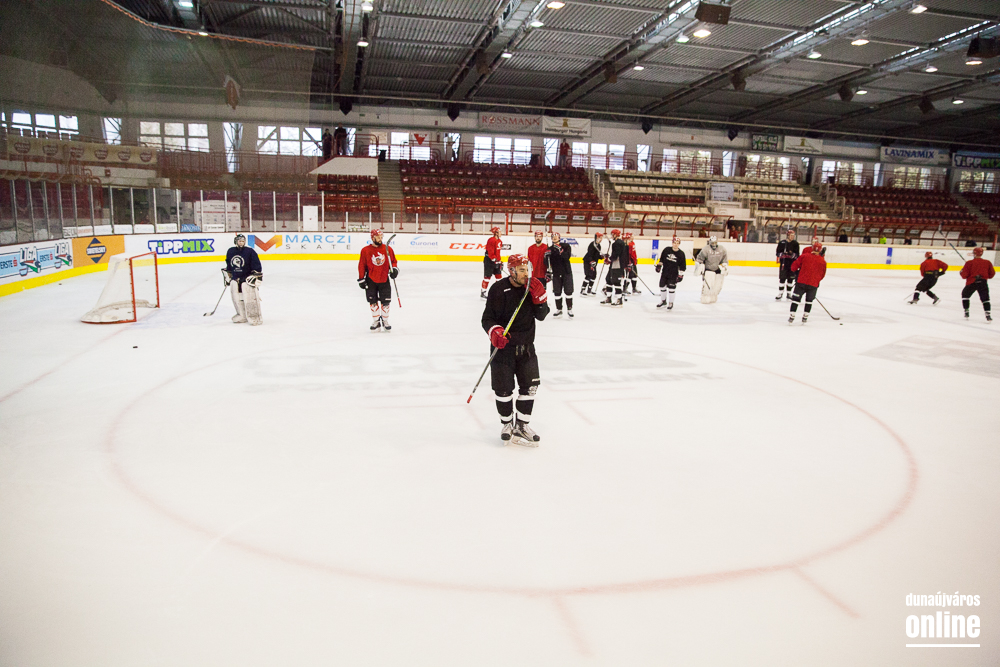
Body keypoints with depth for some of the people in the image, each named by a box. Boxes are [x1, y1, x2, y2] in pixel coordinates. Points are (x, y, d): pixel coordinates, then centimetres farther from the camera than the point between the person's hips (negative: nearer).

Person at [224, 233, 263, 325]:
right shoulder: (230, 252, 7)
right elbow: (228, 265, 21)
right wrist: (227, 274, 23)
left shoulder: (250, 251, -9)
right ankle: (242, 316, 22)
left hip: (247, 278, -6)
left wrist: (255, 275, -13)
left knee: (250, 297, -10)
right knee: (236, 297, 9)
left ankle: (255, 317, -3)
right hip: (235, 279, 6)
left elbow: (257, 265, -8)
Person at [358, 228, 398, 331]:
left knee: (386, 301, 2)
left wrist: (394, 269, -7)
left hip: (384, 280, 1)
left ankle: (385, 321, 18)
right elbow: (362, 265, 1)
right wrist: (361, 279, -1)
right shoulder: (365, 250, -3)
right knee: (373, 301, 3)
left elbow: (393, 261, 11)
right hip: (371, 280, -1)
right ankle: (376, 321, 16)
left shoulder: (388, 249, 1)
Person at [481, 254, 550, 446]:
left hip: (526, 345, 4)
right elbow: (487, 318, -10)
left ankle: (521, 425, 20)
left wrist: (540, 298, -18)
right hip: (503, 346, -4)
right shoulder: (498, 289, -12)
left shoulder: (532, 287, 0)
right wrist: (495, 331, -29)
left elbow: (541, 315, -1)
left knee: (530, 386, 4)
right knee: (503, 389, 1)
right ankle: (507, 424, 24)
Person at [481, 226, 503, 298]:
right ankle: (483, 292, 1)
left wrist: (500, 261, 17)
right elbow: (490, 253, -22)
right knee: (487, 276, -6)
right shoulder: (491, 240, -18)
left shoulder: (499, 241, 12)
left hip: (496, 261, 9)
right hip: (489, 260, -9)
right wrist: (495, 261, -24)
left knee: (499, 275, 11)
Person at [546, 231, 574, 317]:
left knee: (568, 291, 0)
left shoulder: (566, 246, -3)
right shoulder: (550, 249, 6)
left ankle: (569, 309, 10)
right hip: (556, 273, 3)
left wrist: (560, 250, -28)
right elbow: (548, 263, 7)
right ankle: (559, 310, 15)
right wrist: (548, 272, -6)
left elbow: (567, 257, -19)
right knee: (557, 292, 5)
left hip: (566, 272, -3)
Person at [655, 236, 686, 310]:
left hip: (673, 274, -3)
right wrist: (659, 265, 7)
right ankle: (663, 301, 28)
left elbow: (683, 266, -3)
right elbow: (661, 259, 11)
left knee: (671, 287, -2)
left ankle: (670, 303, 13)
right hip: (664, 272, 3)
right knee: (662, 286, 9)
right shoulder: (666, 250, -4)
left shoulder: (681, 254, -8)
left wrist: (680, 275, -6)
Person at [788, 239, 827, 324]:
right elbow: (822, 275, 9)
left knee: (796, 298, 7)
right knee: (809, 300, 18)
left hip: (801, 282, -1)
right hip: (814, 284, 1)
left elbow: (794, 265, 1)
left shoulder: (804, 256, -2)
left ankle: (791, 317, 2)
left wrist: (795, 271, 22)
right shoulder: (823, 261, 3)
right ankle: (805, 317, 19)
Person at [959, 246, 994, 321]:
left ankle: (966, 312, 18)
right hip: (983, 283, 2)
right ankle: (988, 315, -7)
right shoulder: (987, 262, 4)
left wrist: (961, 272, 14)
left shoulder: (969, 263, -6)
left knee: (965, 295, 21)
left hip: (972, 282, -2)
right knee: (985, 299, 5)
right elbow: (992, 273, 10)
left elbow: (964, 275, -7)